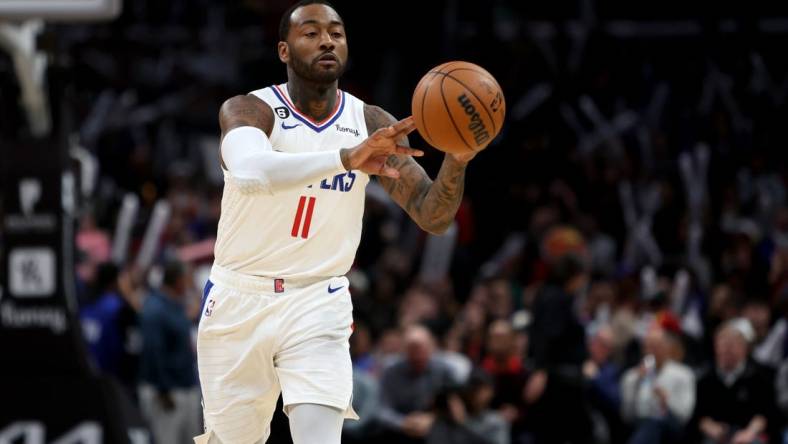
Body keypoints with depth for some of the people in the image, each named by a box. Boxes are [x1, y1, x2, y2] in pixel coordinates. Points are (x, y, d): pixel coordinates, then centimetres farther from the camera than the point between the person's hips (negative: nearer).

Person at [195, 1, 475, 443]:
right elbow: (251, 170, -37)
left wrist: (456, 161, -29)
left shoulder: (372, 124, -2)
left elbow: (432, 216, -6)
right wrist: (347, 157, -52)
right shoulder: (249, 109, -13)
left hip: (318, 306, 1)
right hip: (239, 302, -1)